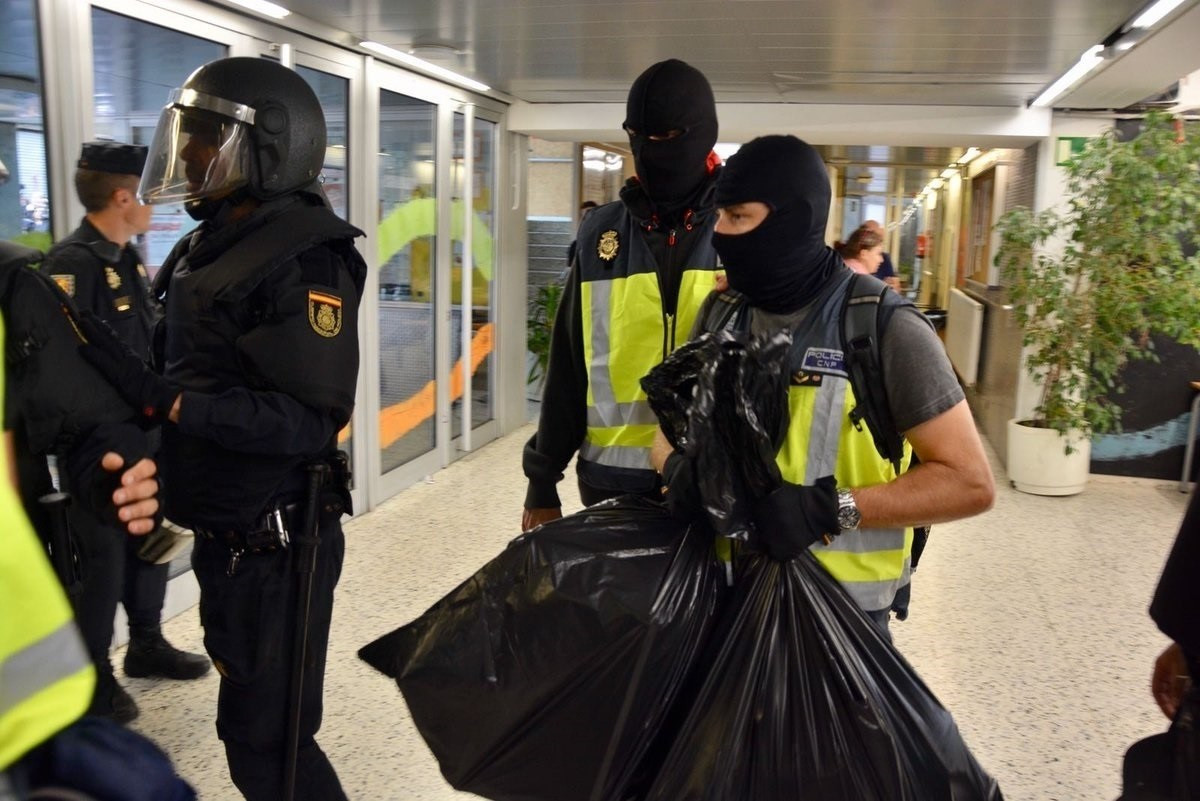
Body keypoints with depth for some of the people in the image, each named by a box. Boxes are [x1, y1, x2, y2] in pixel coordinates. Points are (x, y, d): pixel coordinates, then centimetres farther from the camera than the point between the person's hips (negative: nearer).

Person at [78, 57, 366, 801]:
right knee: (250, 722, 23)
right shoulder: (211, 246, 10)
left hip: (276, 544, -9)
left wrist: (162, 398, -26)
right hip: (226, 536, 9)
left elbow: (312, 418, -26)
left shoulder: (303, 258, -19)